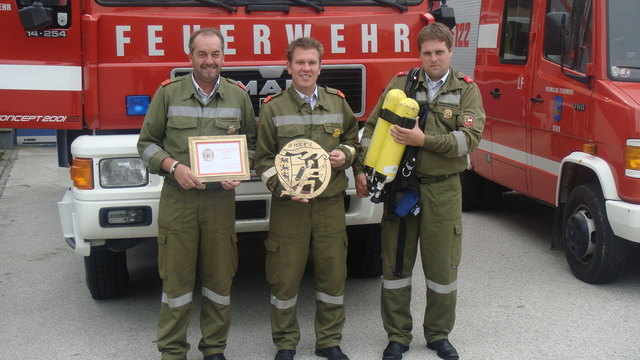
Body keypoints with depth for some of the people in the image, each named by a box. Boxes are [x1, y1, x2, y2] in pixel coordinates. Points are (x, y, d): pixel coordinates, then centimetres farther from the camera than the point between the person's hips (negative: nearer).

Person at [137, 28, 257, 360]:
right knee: (177, 278, 2)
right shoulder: (168, 93, 1)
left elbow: (251, 143, 14)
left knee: (220, 277, 8)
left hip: (221, 199, 2)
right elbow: (147, 143, 5)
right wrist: (174, 166, -12)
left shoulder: (238, 96, 7)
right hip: (177, 199, -2)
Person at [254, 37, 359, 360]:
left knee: (333, 274, 9)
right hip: (288, 205, -2)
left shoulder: (338, 103, 8)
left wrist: (345, 154, -1)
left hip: (331, 203, 3)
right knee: (285, 277, 4)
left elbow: (352, 138, 21)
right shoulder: (273, 107, 0)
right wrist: (281, 186, -14)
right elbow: (263, 158, 1)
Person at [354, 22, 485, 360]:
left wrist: (424, 140, -20)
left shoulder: (466, 89, 1)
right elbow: (371, 128, 7)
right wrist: (361, 170, -3)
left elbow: (470, 137, -12)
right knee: (396, 264, 7)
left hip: (443, 189, -1)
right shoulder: (400, 84, 5)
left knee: (442, 266, 8)